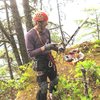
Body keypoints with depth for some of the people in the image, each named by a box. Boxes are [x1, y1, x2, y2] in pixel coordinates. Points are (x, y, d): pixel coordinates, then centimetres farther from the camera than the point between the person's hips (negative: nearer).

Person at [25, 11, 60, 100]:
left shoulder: (46, 31, -1)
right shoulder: (29, 35, -19)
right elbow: (30, 53, -20)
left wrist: (56, 48, -6)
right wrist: (44, 48, -29)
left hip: (49, 59, 7)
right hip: (40, 62, -6)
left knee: (55, 81, 23)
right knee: (43, 87, -3)